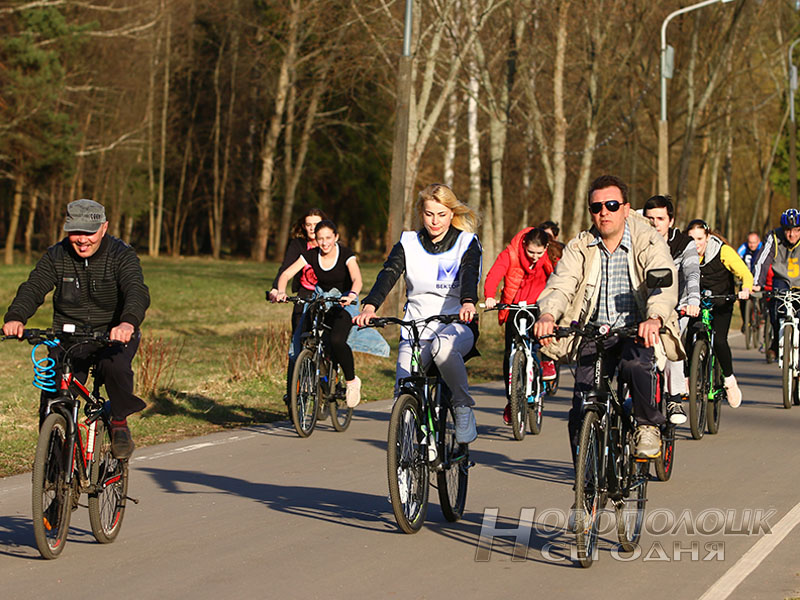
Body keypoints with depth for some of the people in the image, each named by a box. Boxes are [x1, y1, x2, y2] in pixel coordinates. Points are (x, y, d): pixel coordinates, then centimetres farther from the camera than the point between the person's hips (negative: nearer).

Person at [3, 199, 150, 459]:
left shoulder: (121, 255, -10)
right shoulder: (56, 257, -1)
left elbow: (137, 291, -26)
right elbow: (33, 288, -13)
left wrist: (128, 322, -49)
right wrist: (15, 317, -35)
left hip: (113, 334, -2)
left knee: (114, 365, -34)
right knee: (52, 399, -14)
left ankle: (119, 422, -10)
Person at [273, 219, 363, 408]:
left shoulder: (345, 254, -14)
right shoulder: (311, 255, -6)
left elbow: (357, 279, -29)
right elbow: (286, 274, -14)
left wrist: (352, 295, -51)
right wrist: (281, 292, -36)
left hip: (344, 304, -4)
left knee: (337, 341, -29)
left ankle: (352, 381, -8)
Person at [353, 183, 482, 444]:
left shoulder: (467, 243, 4)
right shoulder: (408, 243, 9)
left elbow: (469, 275, -16)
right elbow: (389, 273, -8)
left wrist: (468, 303, -39)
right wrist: (370, 306, -29)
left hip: (456, 325, -2)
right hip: (416, 327, 2)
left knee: (443, 347, -40)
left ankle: (463, 406, -17)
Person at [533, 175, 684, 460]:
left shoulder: (648, 242, -7)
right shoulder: (579, 248, 2)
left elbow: (665, 283, -23)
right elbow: (560, 285, -12)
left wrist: (655, 319, -45)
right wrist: (547, 315, -35)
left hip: (638, 331, -3)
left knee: (635, 362, -37)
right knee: (582, 412, -9)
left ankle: (648, 426, -10)